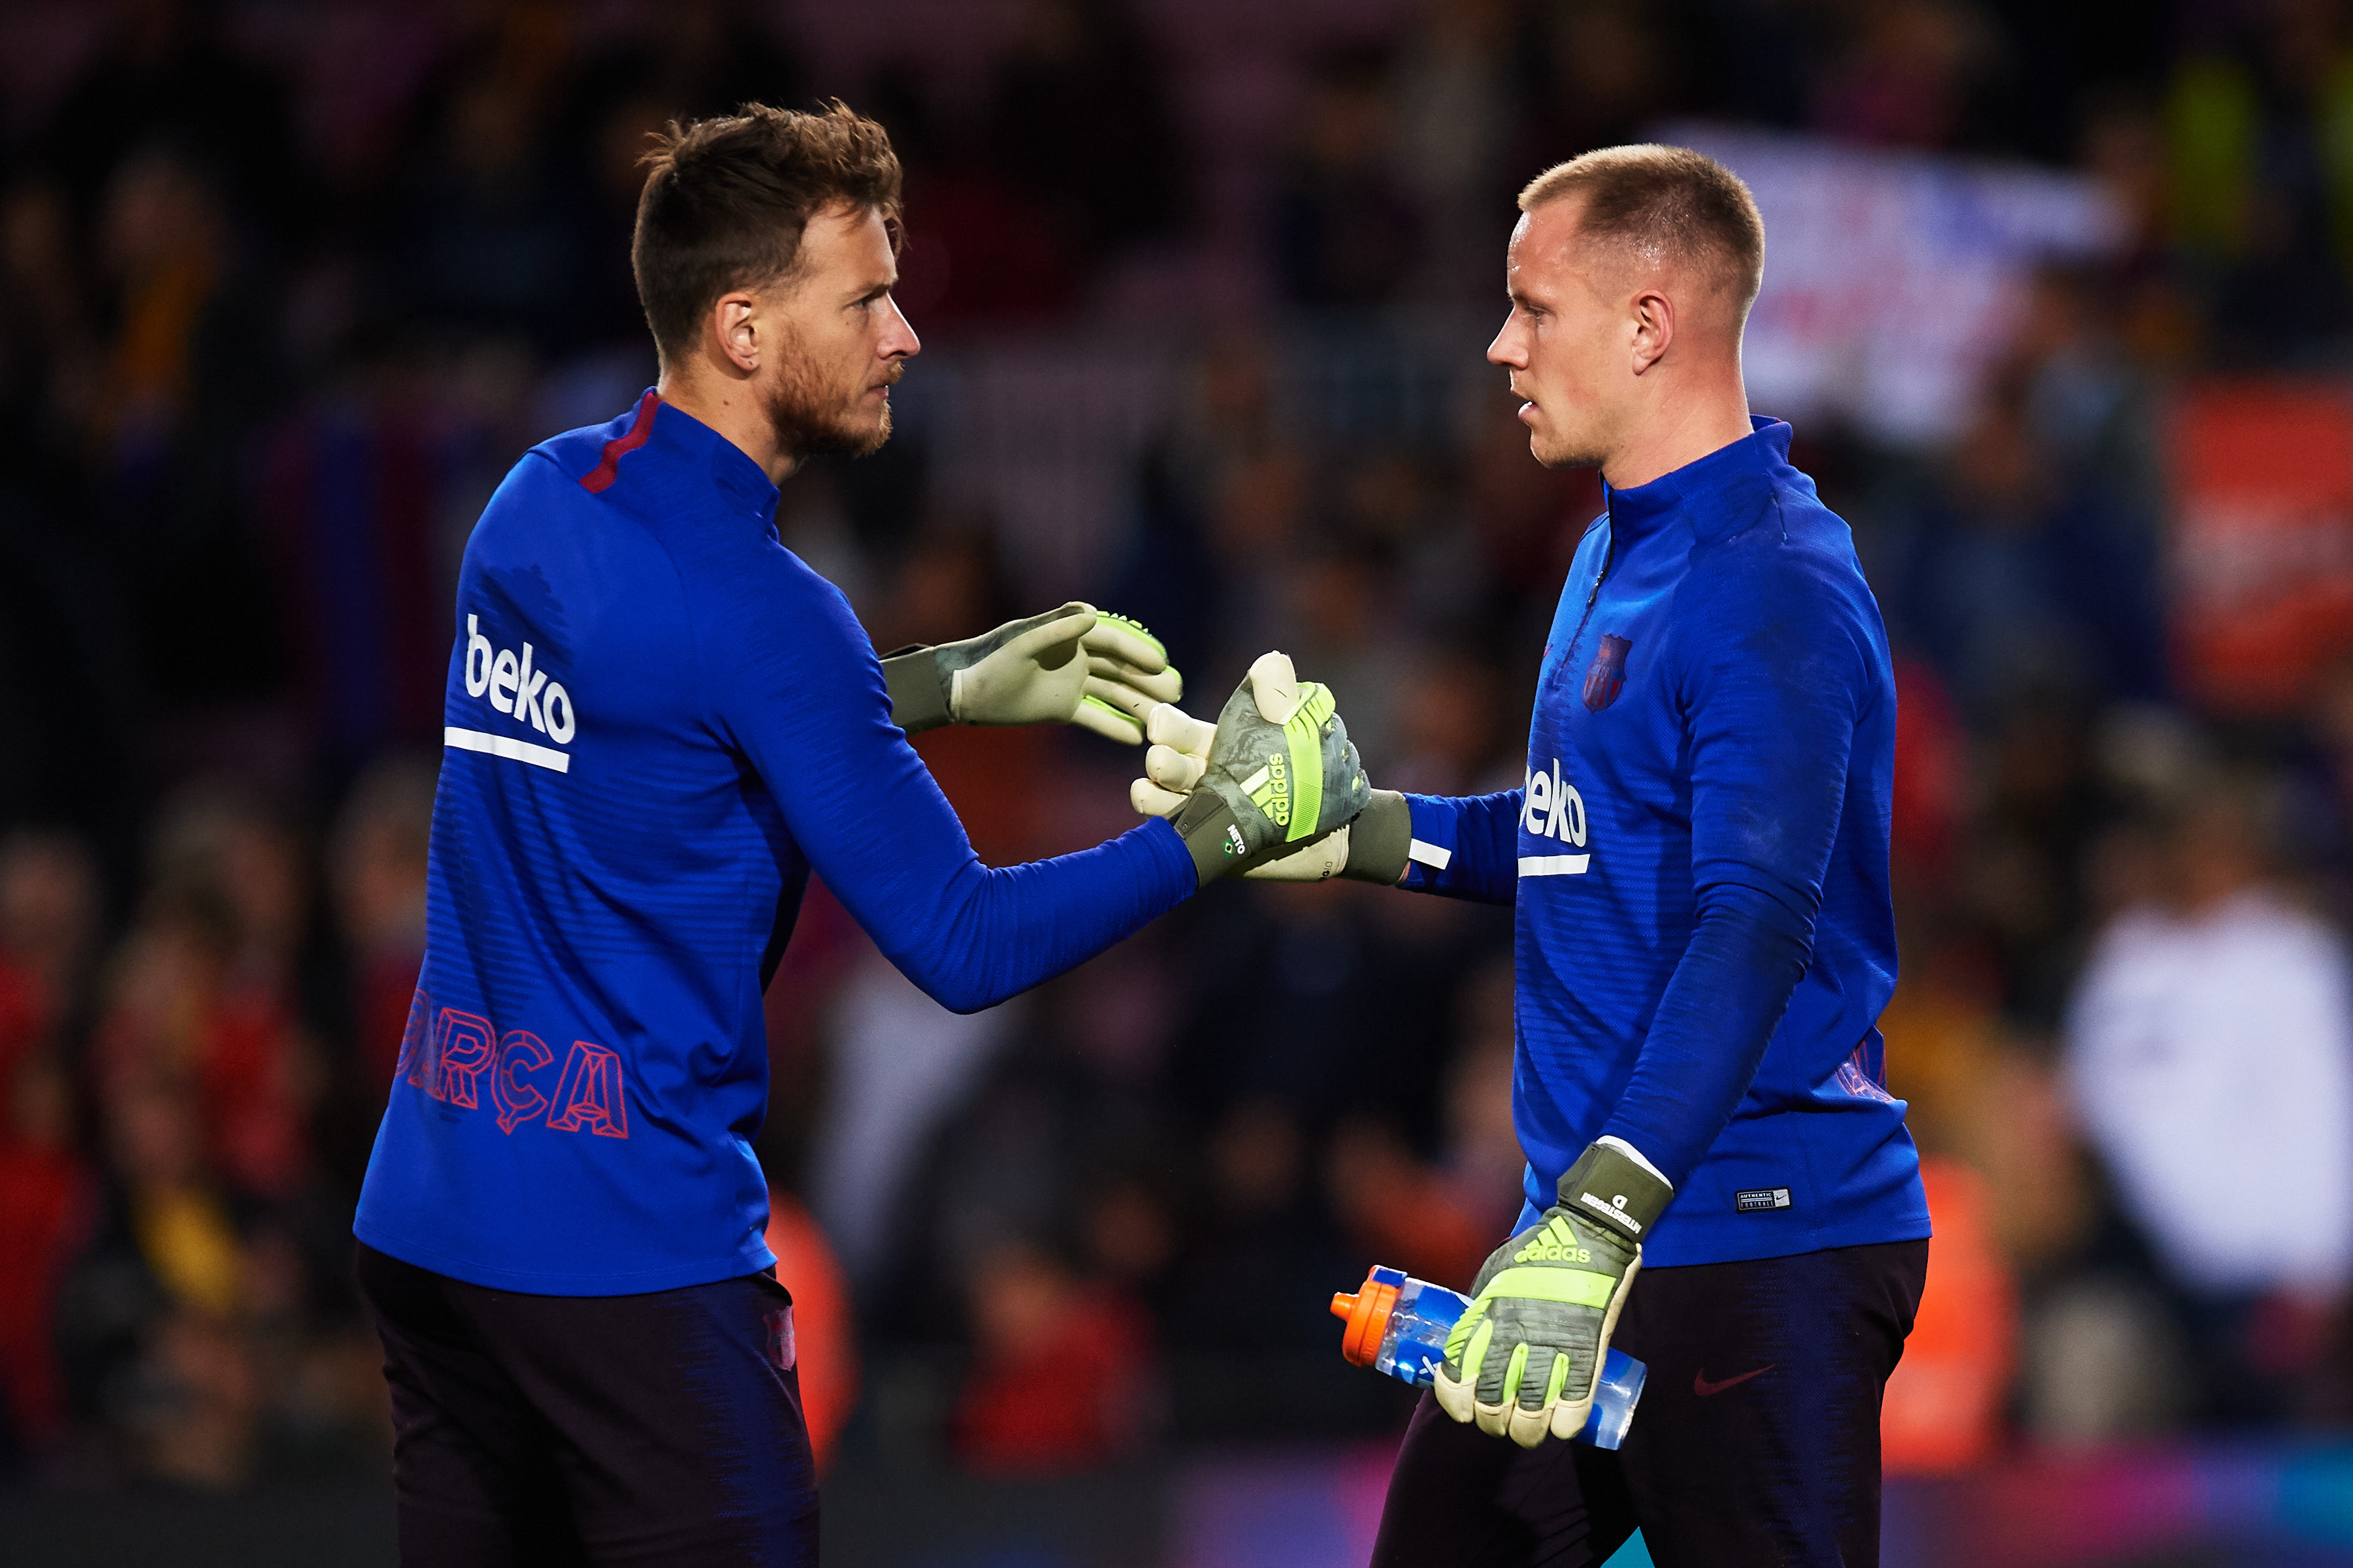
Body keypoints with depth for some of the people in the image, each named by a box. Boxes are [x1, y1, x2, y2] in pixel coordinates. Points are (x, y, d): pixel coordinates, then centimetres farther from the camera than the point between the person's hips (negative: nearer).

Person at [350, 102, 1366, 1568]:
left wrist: (956, 683, 19)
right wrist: (1236, 826, -5)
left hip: (426, 1213, 8)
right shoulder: (756, 606, -16)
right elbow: (963, 944, -13)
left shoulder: (538, 503, 7)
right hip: (631, 1251, -8)